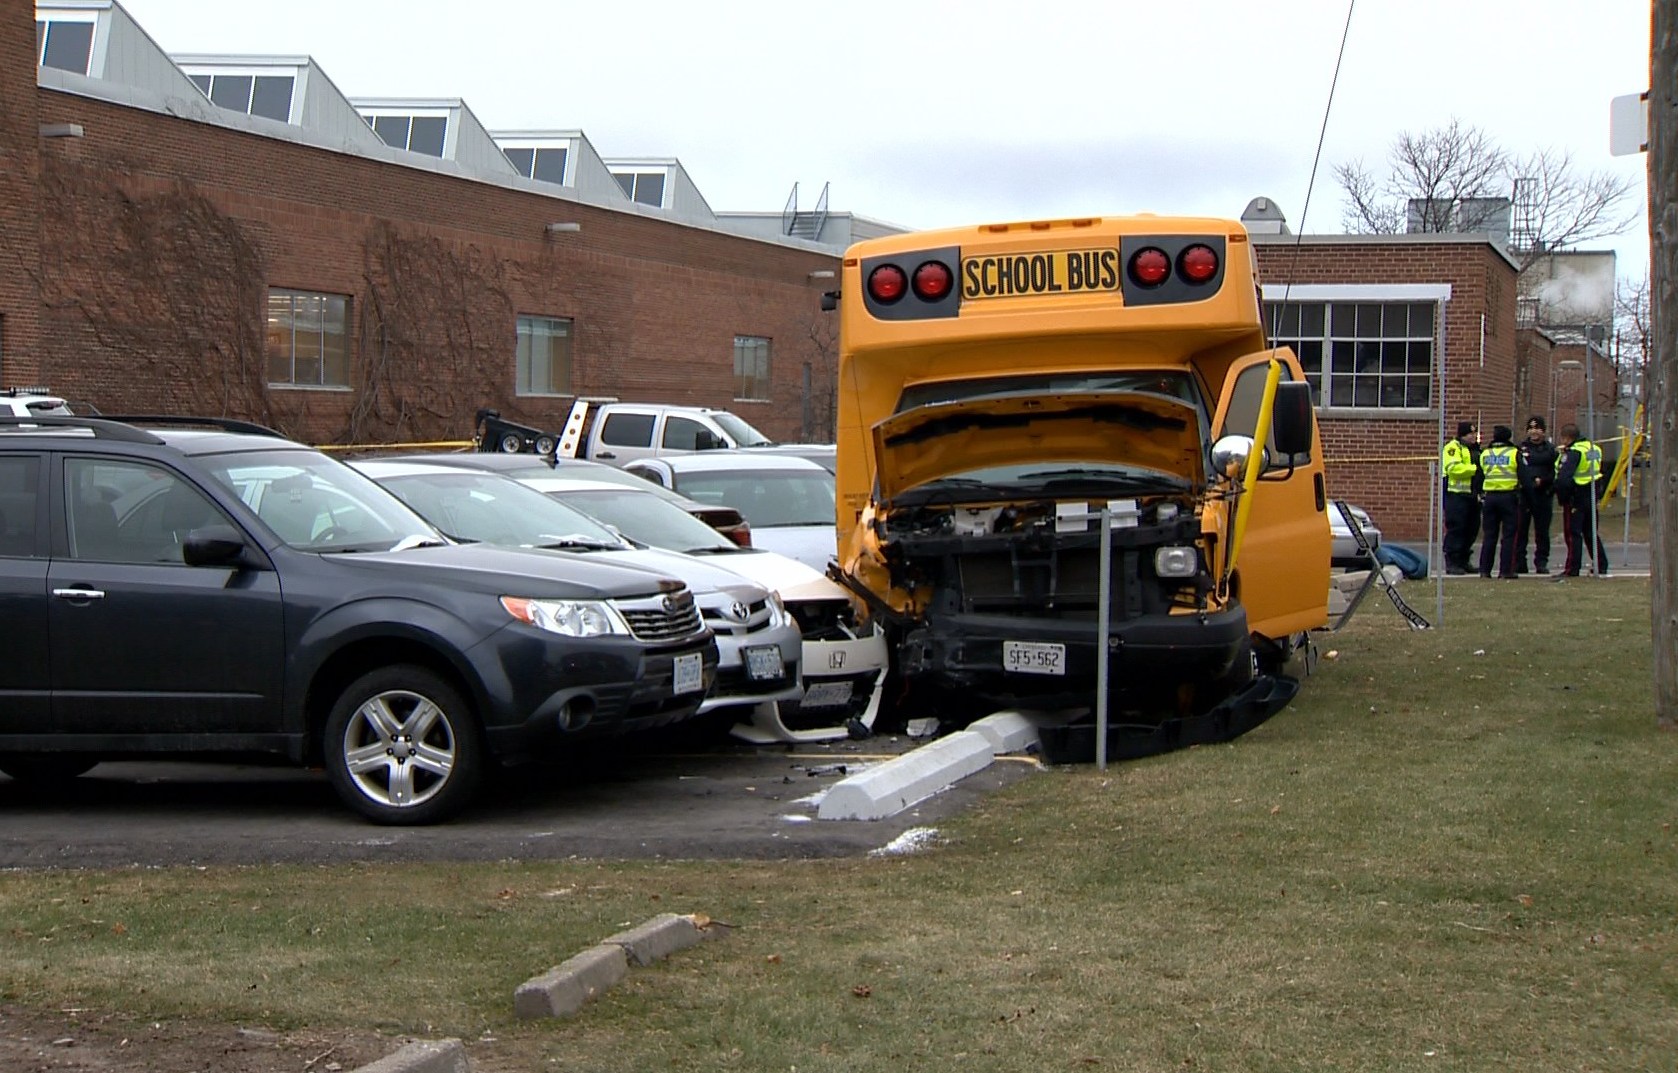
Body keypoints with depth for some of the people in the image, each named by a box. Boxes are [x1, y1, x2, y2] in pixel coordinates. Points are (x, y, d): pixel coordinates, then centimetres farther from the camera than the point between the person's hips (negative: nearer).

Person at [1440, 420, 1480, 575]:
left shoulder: (1475, 449, 21)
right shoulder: (1453, 447, -8)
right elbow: (1453, 468, -21)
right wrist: (1475, 469, -19)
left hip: (1472, 496, 9)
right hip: (1456, 494, -9)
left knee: (1471, 529, 10)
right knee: (1455, 528, -8)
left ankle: (1463, 562, 19)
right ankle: (1451, 563, -6)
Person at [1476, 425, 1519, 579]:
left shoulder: (1484, 454, 9)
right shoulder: (1514, 453, -3)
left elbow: (1479, 475, 13)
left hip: (1489, 496, 4)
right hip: (1508, 496, -4)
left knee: (1489, 535, 8)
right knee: (1508, 535, 1)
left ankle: (1485, 570, 6)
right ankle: (1506, 570, -3)